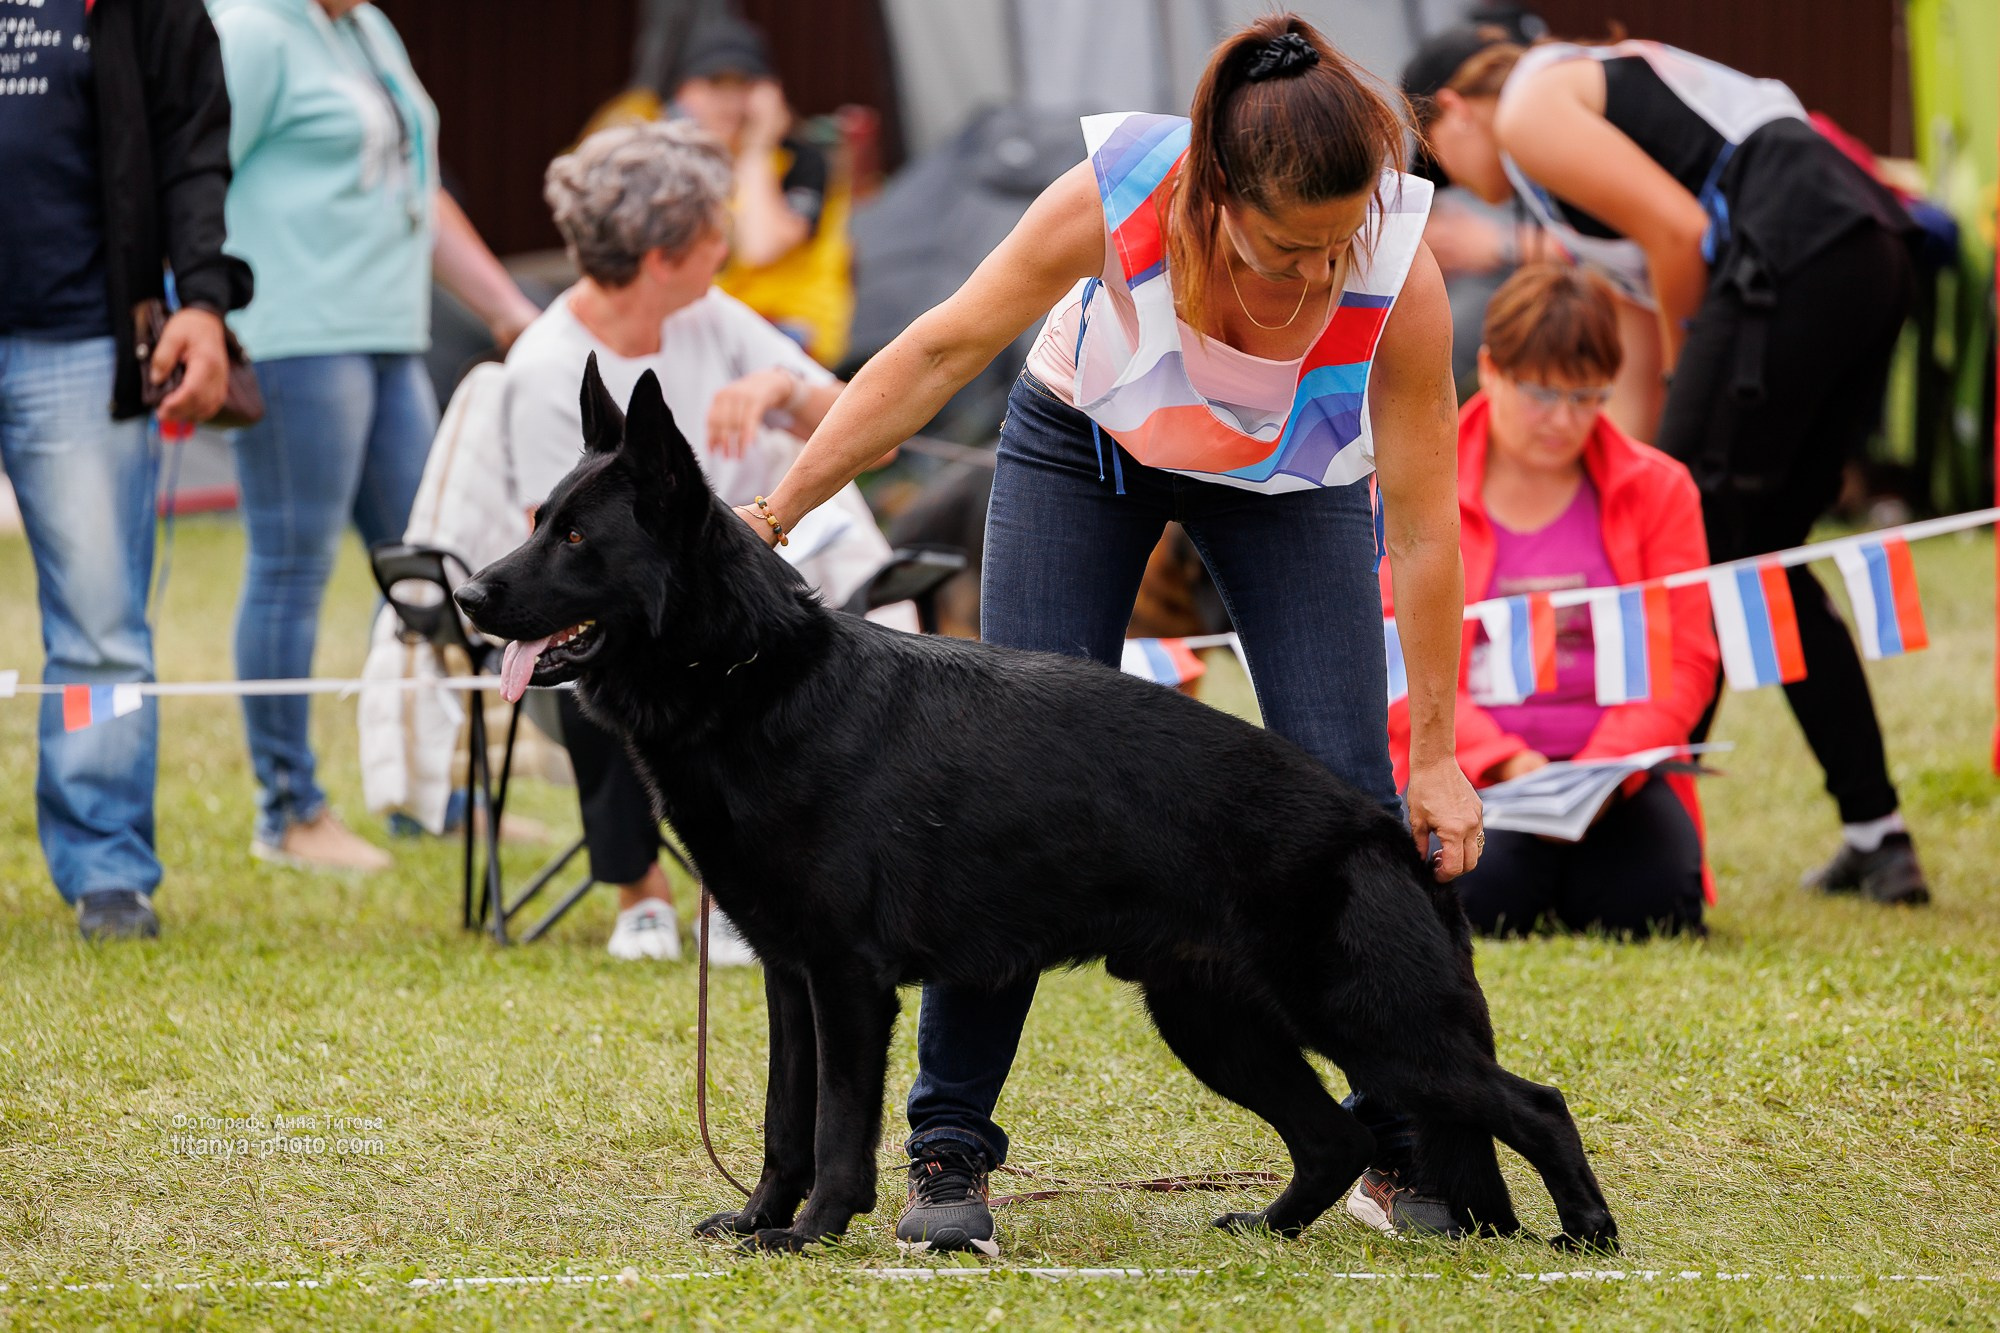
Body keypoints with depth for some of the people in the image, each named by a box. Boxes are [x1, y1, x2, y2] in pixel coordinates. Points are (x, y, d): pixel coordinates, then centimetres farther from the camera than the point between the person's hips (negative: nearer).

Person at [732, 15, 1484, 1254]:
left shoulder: (1400, 275, -36)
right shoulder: (1116, 194, -38)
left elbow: (1424, 524, -24)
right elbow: (945, 349, -22)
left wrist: (1436, 754, -19)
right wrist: (776, 511, -20)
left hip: (1294, 477, 0)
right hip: (1085, 446, 0)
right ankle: (950, 1143, -1)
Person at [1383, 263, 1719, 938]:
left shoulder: (1658, 489, 10)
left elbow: (1683, 661, 2)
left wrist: (1605, 767, -17)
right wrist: (1502, 762, -21)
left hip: (1614, 768, 2)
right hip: (1464, 766, -2)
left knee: (1652, 895, -28)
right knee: (1490, 891, -33)